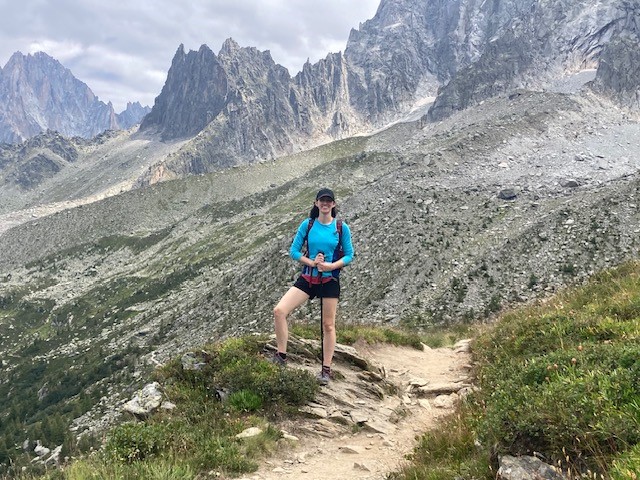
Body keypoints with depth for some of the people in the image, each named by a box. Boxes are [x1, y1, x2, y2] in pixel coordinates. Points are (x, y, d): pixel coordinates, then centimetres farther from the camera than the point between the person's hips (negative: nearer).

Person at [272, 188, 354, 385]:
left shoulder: (342, 228, -2)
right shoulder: (307, 225, 0)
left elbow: (349, 255, 1)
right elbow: (294, 251, 1)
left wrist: (332, 265, -16)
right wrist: (312, 262, -14)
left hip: (330, 280, -1)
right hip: (307, 278, 1)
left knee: (328, 325, 5)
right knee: (279, 311, -14)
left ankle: (326, 370, 17)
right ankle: (281, 356, 1)